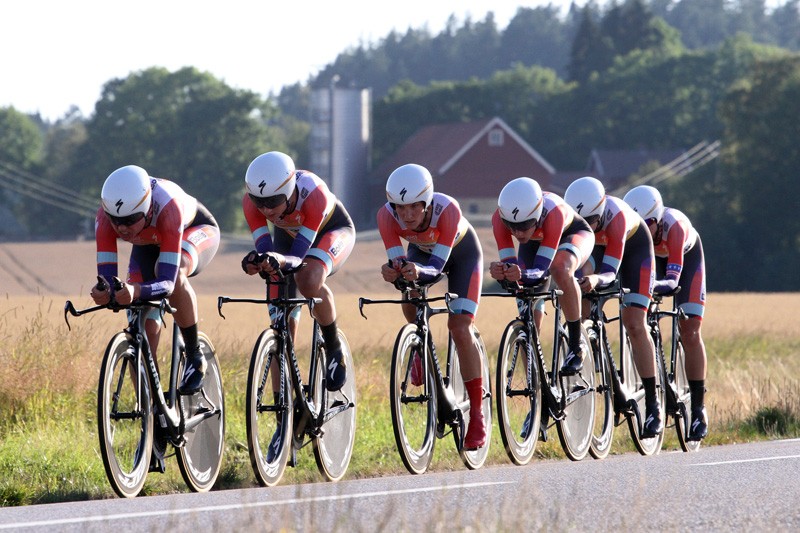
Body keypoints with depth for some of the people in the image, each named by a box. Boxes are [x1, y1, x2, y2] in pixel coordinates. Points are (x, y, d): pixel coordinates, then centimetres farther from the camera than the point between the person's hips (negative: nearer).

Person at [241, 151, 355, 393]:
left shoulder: (313, 193, -41)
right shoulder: (252, 200, -31)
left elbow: (299, 255, -41)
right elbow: (264, 249, -31)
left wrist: (281, 261, -63)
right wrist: (256, 261, -54)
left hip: (332, 229, -4)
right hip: (288, 235, 4)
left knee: (308, 281, -36)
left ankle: (334, 348, -11)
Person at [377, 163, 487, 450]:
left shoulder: (447, 210, -40)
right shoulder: (387, 215, -32)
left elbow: (437, 265, -40)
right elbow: (397, 261, -32)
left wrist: (419, 271, -60)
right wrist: (392, 272, -54)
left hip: (461, 252, -3)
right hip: (422, 252, 3)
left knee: (459, 327, -15)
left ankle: (477, 413, -8)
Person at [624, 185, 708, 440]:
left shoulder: (674, 225, -42)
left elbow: (672, 279, -47)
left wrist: (653, 285, -67)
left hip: (686, 256, -3)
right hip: (650, 256, 3)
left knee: (689, 331, -10)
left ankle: (698, 407, -5)